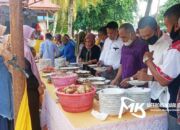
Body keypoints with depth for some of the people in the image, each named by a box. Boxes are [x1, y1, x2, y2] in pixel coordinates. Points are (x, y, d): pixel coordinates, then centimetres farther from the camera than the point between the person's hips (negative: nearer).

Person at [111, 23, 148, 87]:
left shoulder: (142, 46, -11)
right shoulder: (124, 47, 14)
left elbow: (145, 70, -15)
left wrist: (131, 79, -19)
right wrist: (116, 79, 11)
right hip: (124, 84, 6)